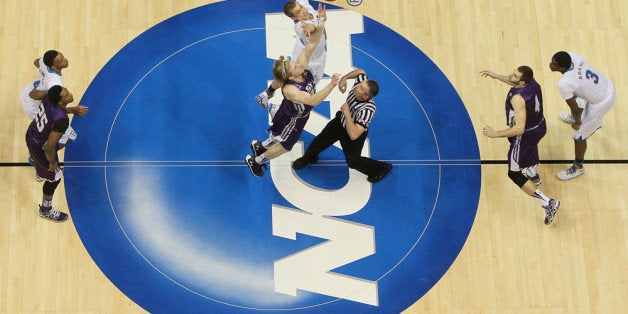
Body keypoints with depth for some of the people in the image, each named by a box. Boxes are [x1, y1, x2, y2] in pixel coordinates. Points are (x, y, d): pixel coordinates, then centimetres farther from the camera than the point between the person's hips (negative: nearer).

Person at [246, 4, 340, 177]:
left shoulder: (302, 66, -26)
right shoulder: (289, 89, -44)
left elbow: (311, 44, -30)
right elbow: (313, 101, -50)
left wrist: (321, 24, -44)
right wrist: (331, 85, -55)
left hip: (300, 115, 7)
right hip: (292, 120, -7)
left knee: (281, 138, 31)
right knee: (285, 146, 17)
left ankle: (260, 146, 55)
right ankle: (255, 161, 38)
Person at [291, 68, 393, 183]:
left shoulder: (367, 110, -46)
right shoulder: (361, 83, -29)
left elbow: (353, 135, -49)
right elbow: (360, 71, -3)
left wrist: (346, 112, -44)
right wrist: (344, 78, -18)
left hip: (355, 132, -6)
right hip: (340, 120, 6)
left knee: (353, 161, 13)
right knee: (319, 141, 16)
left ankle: (382, 168, 36)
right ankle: (308, 158, 48)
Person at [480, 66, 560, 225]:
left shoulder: (518, 98, -36)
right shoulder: (532, 81, -11)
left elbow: (519, 129, -38)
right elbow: (515, 83, 15)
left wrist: (495, 134, -32)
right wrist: (496, 76, 14)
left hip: (526, 135, -9)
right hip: (540, 126, 9)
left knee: (514, 174, 4)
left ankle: (548, 203, -3)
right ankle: (532, 173, 60)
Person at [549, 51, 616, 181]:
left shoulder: (564, 84, -36)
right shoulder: (572, 56, -16)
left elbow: (574, 108, -21)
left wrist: (577, 122, 0)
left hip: (601, 104, -8)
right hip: (609, 86, 8)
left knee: (579, 136, 11)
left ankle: (578, 167, 33)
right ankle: (575, 117, 74)